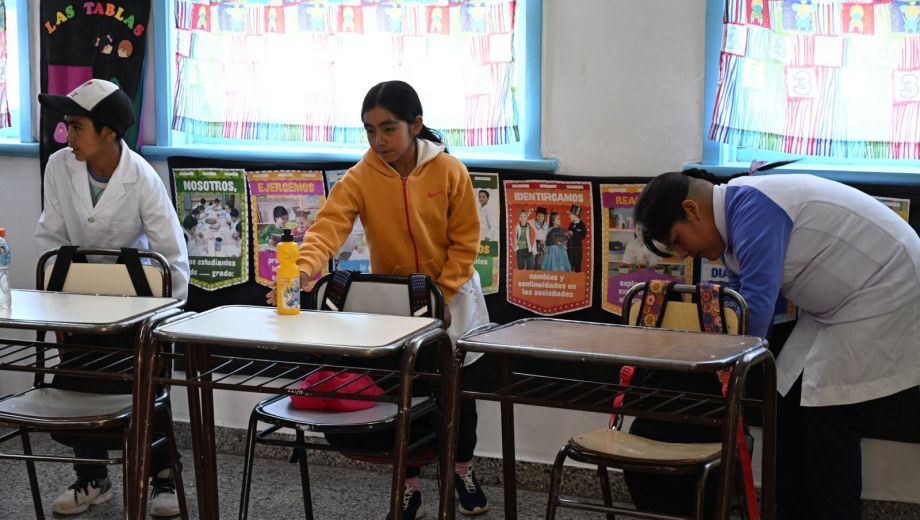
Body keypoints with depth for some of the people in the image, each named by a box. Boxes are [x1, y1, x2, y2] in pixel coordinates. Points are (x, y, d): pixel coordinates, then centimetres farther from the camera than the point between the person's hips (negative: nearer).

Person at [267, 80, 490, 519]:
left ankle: (463, 467, 36)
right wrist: (304, 269, -51)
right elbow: (328, 226, -32)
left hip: (451, 297, 0)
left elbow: (464, 242, -11)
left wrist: (441, 295, -17)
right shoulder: (360, 179, -18)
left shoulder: (449, 171, -17)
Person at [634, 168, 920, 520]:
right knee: (791, 399, 6)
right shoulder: (737, 220, 8)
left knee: (827, 412, -10)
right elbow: (742, 314, 14)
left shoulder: (751, 207, -23)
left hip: (884, 290, -10)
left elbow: (757, 304, -28)